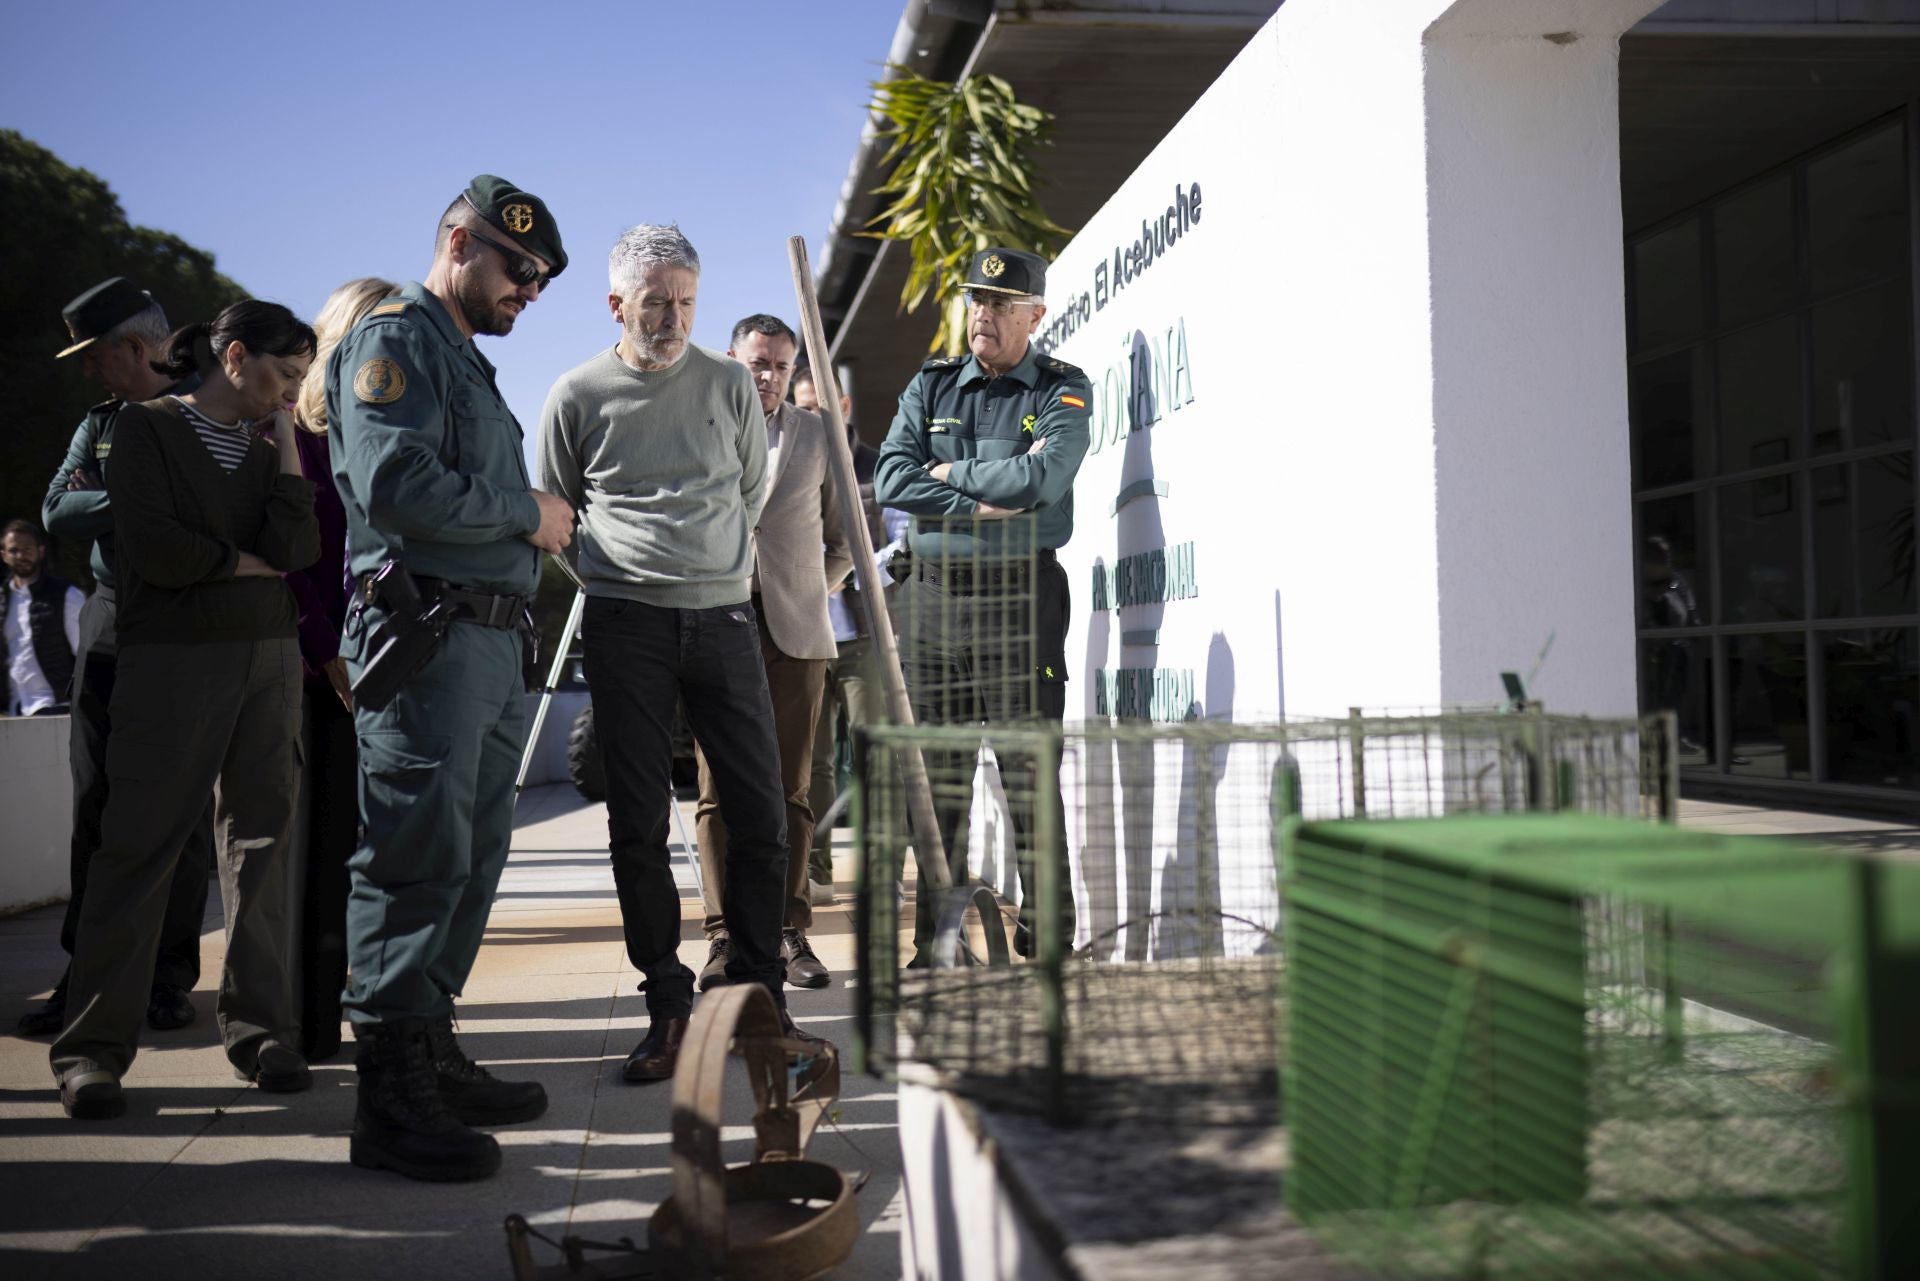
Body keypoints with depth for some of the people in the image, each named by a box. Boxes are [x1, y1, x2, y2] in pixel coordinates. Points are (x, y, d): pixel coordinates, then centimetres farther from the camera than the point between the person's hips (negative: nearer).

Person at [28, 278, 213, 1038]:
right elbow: (57, 513, 2)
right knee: (96, 805, 5)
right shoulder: (98, 425, 15)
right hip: (110, 625, 5)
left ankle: (169, 978, 10)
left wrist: (102, 505, -12)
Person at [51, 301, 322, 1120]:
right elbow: (152, 548, -12)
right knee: (138, 849, -5)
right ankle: (93, 1049, 1)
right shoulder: (147, 428, 1)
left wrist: (284, 439, -1)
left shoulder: (267, 449, 14)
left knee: (260, 840, 3)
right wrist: (252, 565, -1)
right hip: (173, 657, -5)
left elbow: (296, 547, -3)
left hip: (268, 658, 5)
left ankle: (259, 1030, 9)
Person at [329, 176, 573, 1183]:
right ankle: (391, 1098, -2)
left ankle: (432, 1056, 22)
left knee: (471, 856, 12)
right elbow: (398, 486, -19)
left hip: (492, 639, 10)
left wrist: (538, 529, 9)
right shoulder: (397, 337, -4)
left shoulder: (467, 361, 26)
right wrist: (527, 514, -9)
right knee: (417, 858, -8)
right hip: (425, 631, -10)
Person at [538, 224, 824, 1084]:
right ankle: (668, 1007, 10)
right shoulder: (577, 396, 4)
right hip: (624, 626, -1)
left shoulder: (729, 384, 7)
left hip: (724, 616, 1)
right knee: (638, 824, 0)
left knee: (759, 812, 0)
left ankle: (759, 996, 13)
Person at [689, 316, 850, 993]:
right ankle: (724, 936, 2)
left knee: (790, 789, 1)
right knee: (718, 789, -2)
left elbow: (846, 538, 18)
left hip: (794, 631, 1)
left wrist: (814, 592, 8)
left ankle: (789, 933, 6)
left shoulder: (819, 435, 14)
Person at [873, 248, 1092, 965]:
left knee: (1029, 771, -5)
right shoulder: (930, 386, 14)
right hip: (933, 591, 4)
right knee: (936, 775, 6)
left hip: (1020, 591, -4)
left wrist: (952, 472, -4)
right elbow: (890, 479, 0)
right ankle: (936, 942, 14)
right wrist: (981, 506, -10)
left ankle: (1049, 937, 2)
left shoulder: (1063, 391, 3)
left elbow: (1042, 478, -16)